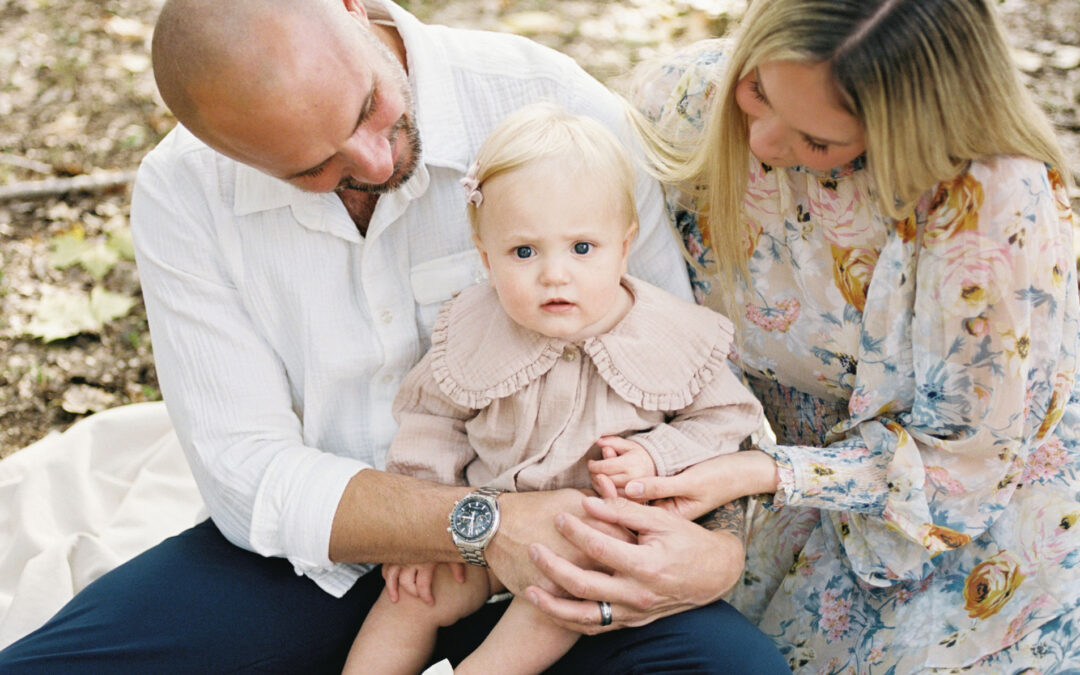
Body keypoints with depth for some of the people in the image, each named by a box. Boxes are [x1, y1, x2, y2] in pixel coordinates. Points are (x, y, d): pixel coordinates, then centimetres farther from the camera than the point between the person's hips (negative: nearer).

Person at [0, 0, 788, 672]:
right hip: (318, 549, 1)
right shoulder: (180, 194, -11)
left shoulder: (558, 106, -16)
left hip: (551, 523, 0)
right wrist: (485, 523, -28)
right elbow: (249, 474, -13)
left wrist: (720, 542, -28)